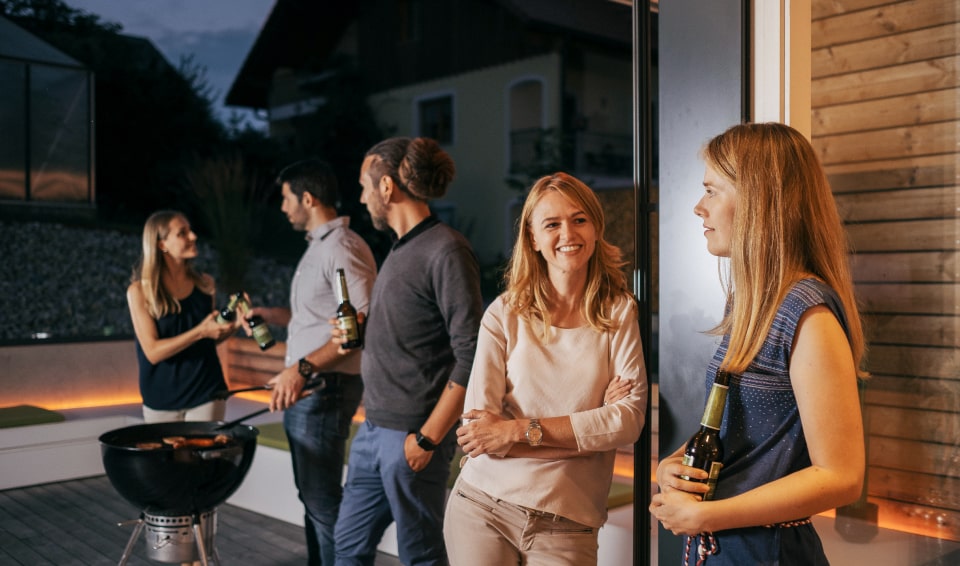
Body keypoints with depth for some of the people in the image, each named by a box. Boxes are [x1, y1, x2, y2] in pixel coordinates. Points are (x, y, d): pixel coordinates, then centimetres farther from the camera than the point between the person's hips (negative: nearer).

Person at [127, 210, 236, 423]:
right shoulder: (139, 291, -8)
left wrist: (234, 326, -5)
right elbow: (153, 352, -14)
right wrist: (200, 332, -23)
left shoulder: (205, 284, 2)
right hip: (161, 400, -2)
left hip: (206, 394, 2)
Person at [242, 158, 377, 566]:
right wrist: (269, 314, 16)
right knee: (311, 494, 17)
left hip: (325, 388, -10)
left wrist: (303, 368, -24)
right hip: (303, 389, 10)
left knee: (323, 499, -3)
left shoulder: (343, 247, -15)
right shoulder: (317, 246, 17)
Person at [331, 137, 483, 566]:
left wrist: (427, 438, -19)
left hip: (412, 435, -8)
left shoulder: (445, 251, -16)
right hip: (374, 428, 8)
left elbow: (470, 356, -20)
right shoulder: (401, 249, 11)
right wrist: (365, 325, 5)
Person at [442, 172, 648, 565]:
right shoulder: (505, 314, -5)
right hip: (482, 508, 0)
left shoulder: (619, 312, -3)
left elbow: (631, 418, -12)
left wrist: (521, 429, -15)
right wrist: (588, 426, -13)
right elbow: (477, 433, -11)